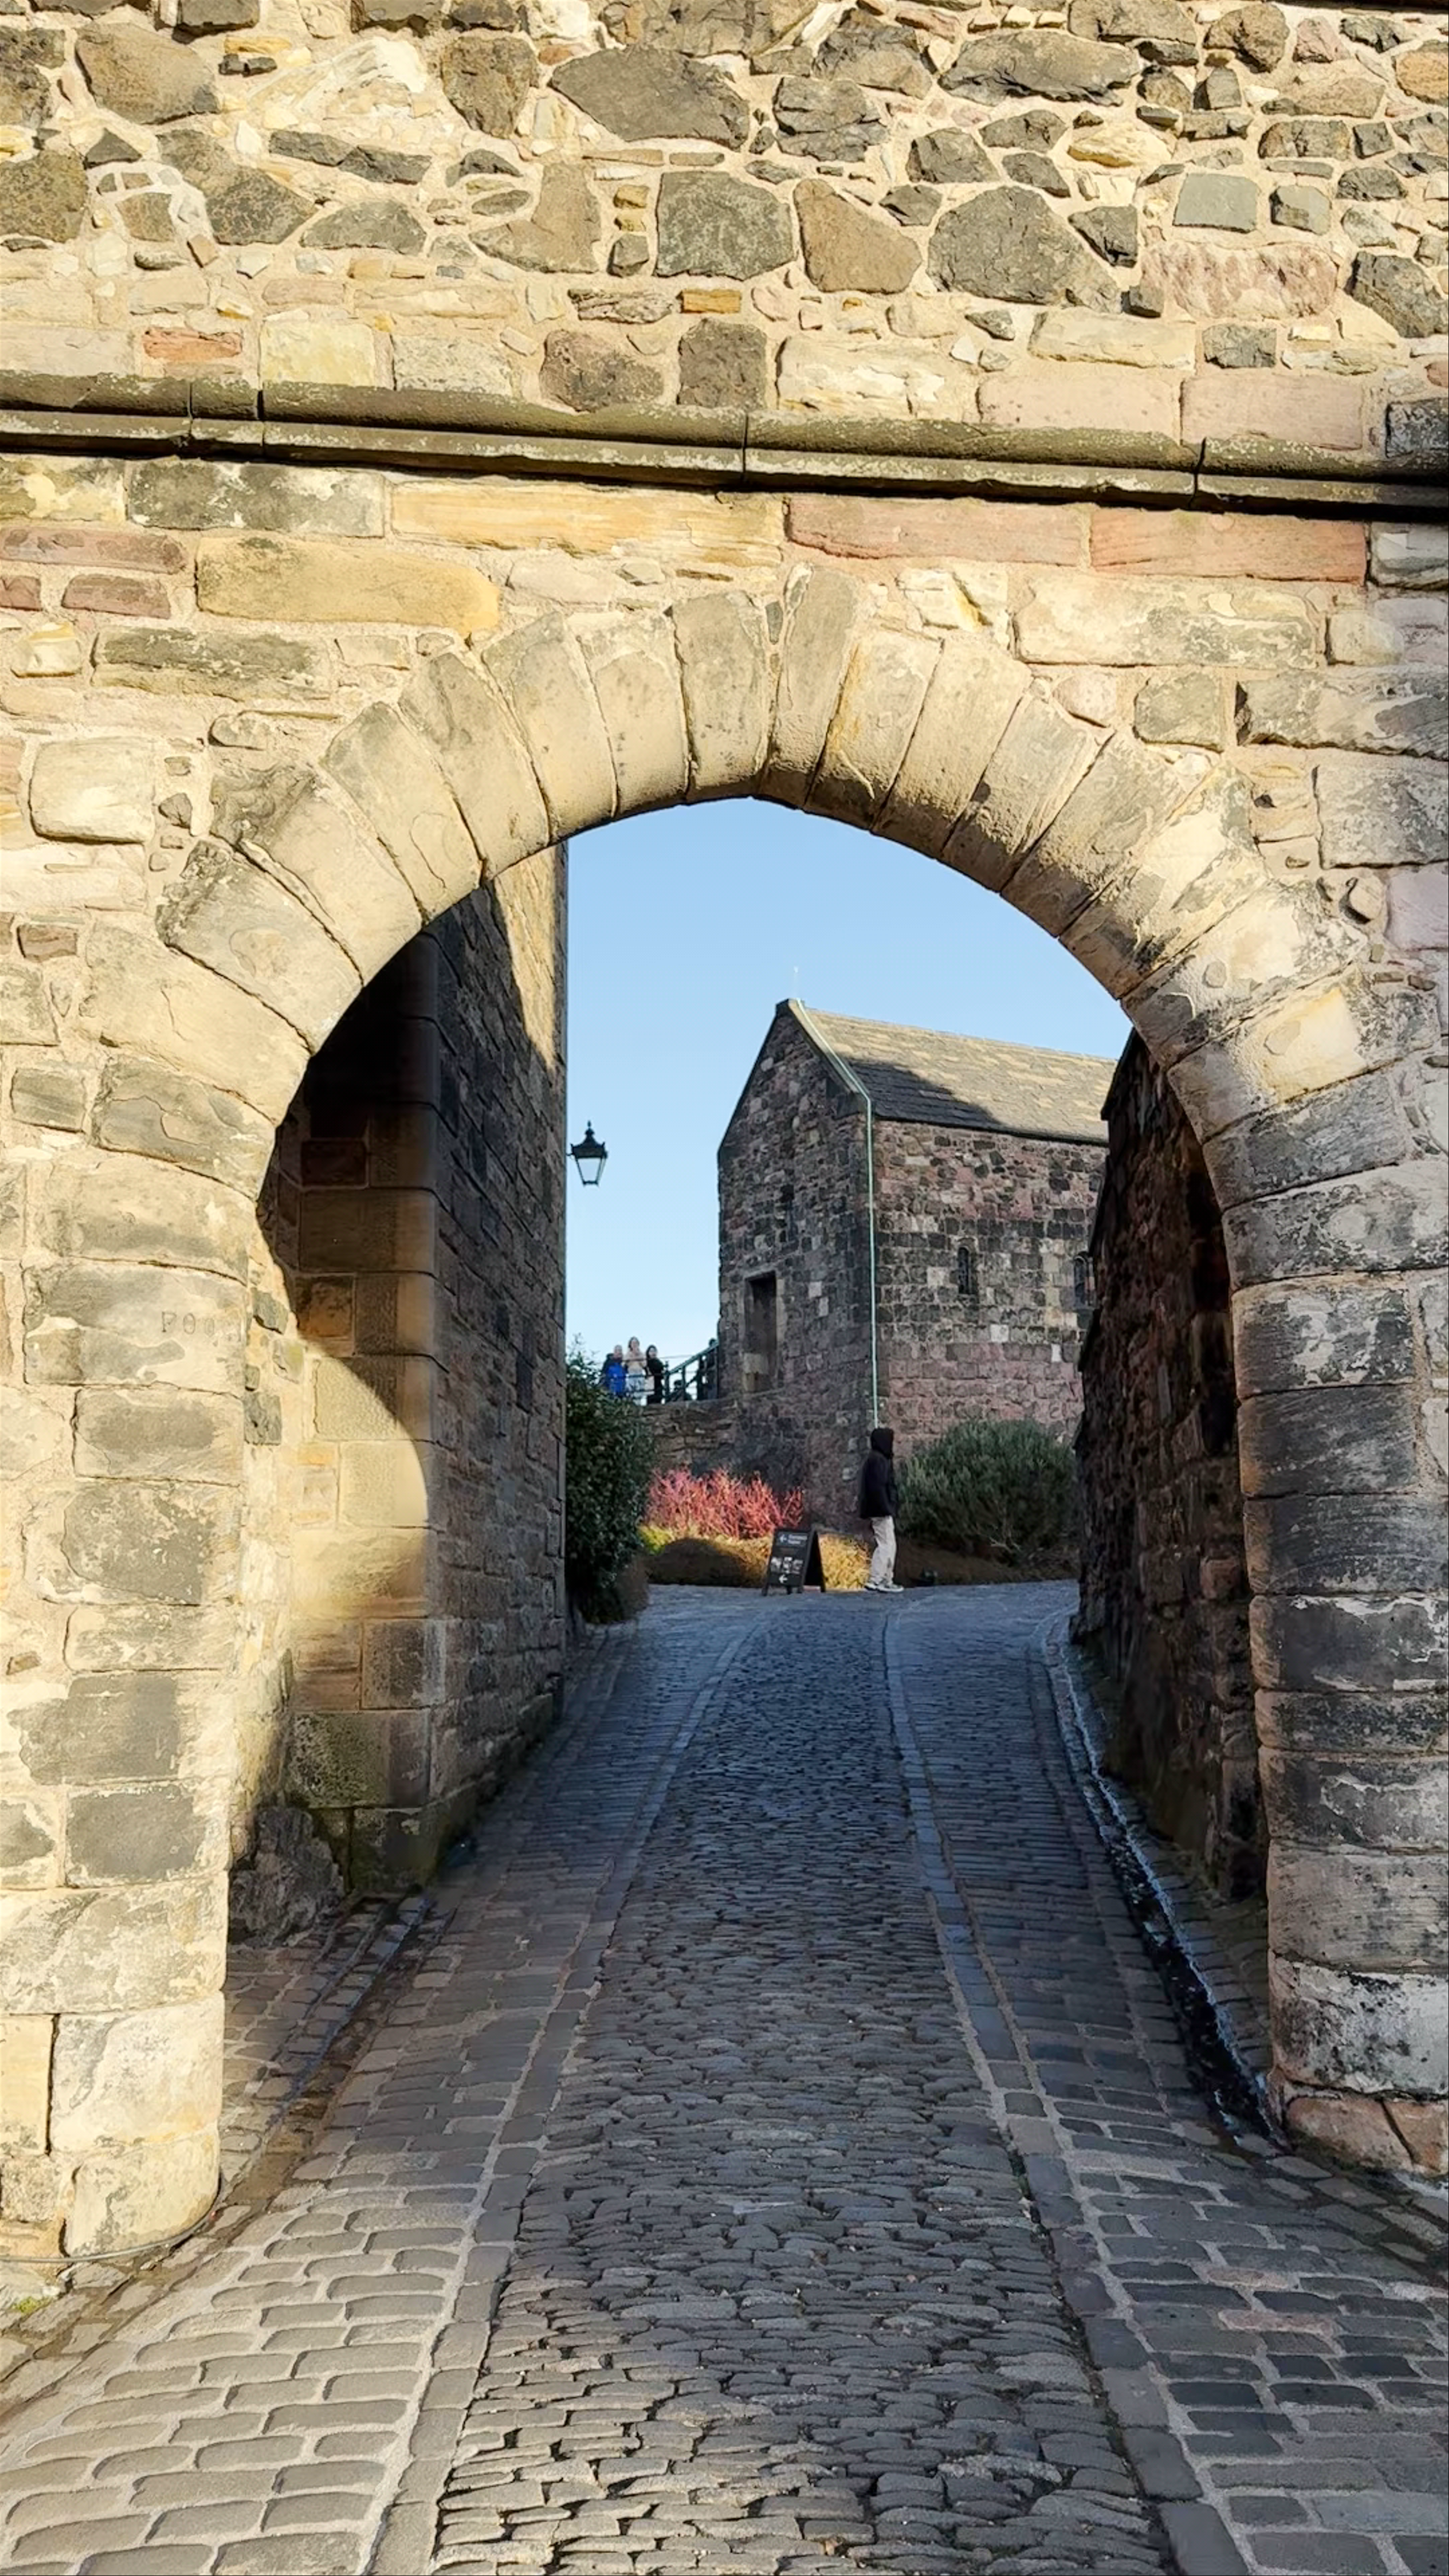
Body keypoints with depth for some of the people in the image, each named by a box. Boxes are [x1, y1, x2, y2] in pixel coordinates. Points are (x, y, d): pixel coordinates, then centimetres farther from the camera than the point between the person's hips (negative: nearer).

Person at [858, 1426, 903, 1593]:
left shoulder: (880, 1459, 18)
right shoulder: (878, 1460, -14)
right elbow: (878, 1487, -22)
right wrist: (886, 1509, -22)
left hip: (881, 1511, 11)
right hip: (881, 1512, -11)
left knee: (889, 1546, 14)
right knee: (886, 1545, -10)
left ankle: (887, 1581, 18)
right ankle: (874, 1581, -12)